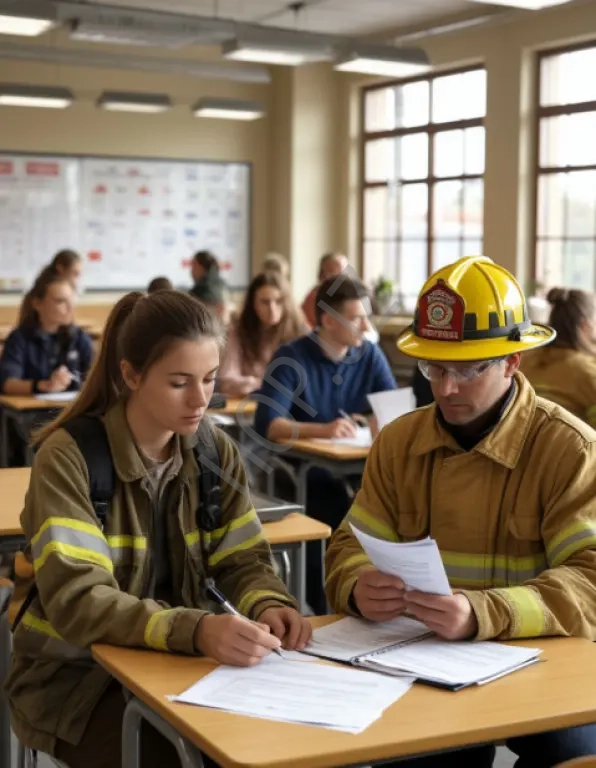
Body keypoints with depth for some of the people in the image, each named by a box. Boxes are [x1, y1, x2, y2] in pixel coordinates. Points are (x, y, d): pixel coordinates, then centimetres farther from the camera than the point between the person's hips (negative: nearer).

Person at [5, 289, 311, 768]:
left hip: (176, 661, 5)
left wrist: (269, 605, -26)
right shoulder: (70, 457, -18)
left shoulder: (213, 449, -1)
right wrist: (195, 629, -43)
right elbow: (75, 599, -28)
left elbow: (242, 560, -2)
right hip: (75, 674, -5)